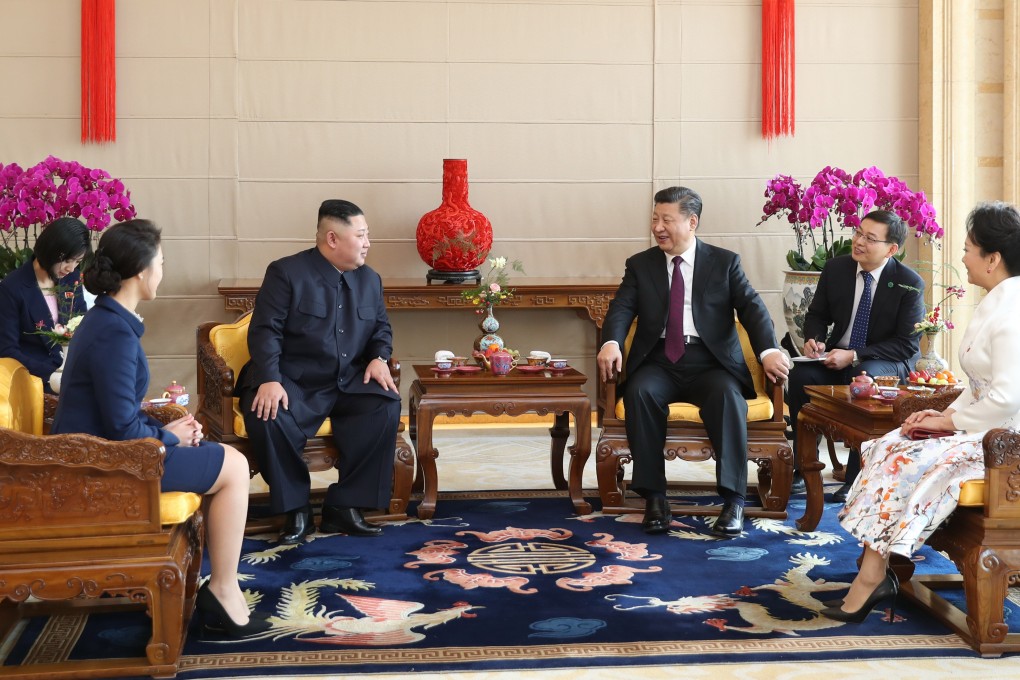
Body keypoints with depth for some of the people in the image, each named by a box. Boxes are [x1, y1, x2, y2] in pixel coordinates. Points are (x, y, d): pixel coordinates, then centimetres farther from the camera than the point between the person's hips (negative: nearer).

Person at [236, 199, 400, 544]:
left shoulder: (370, 279, 12)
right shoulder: (286, 272, -5)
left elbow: (381, 328, 20)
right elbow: (265, 330, -12)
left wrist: (379, 358, -3)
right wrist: (269, 379, -27)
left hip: (349, 383, 4)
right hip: (293, 381, -4)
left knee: (387, 406, -25)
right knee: (266, 417, -34)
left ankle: (343, 506, -15)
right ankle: (296, 509, -13)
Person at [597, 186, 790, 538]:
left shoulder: (725, 262, 10)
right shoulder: (640, 265, 14)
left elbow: (751, 307, -2)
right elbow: (621, 308, 1)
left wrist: (768, 350, -22)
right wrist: (611, 342, -23)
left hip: (710, 362, -1)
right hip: (659, 361, 1)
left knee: (728, 395, -33)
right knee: (639, 392, -32)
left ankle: (733, 501, -29)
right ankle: (654, 497, -24)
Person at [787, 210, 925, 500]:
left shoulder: (909, 283, -11)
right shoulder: (835, 268, 1)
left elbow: (907, 345, -12)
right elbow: (817, 315, 13)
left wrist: (855, 356, -23)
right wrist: (813, 339, -11)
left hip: (886, 362, -4)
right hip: (836, 355, 4)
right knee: (801, 375, -27)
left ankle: (857, 477, -26)